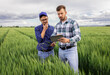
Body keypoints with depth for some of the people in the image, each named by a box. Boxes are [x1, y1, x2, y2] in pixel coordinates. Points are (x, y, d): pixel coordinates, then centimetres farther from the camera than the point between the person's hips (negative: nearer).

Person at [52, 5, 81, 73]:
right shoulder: (58, 25, 8)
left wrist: (67, 40, -41)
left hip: (71, 50, -5)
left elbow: (78, 37, -22)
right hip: (61, 51, 6)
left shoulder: (73, 22, -12)